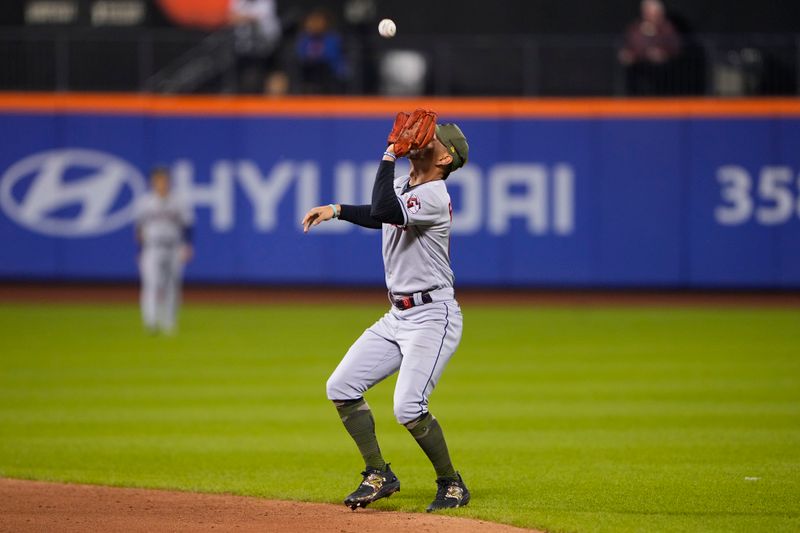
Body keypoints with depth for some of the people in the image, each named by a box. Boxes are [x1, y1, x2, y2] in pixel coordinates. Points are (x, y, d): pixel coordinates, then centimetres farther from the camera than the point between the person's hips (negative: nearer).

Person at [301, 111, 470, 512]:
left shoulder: (434, 197, -19)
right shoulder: (402, 185, 10)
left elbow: (383, 211, -36)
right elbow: (380, 216, 30)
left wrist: (390, 155, -28)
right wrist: (336, 210, 17)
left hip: (433, 317, -9)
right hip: (398, 316, 9)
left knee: (408, 407, -21)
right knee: (341, 387, 4)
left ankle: (452, 485, -2)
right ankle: (379, 476, 14)